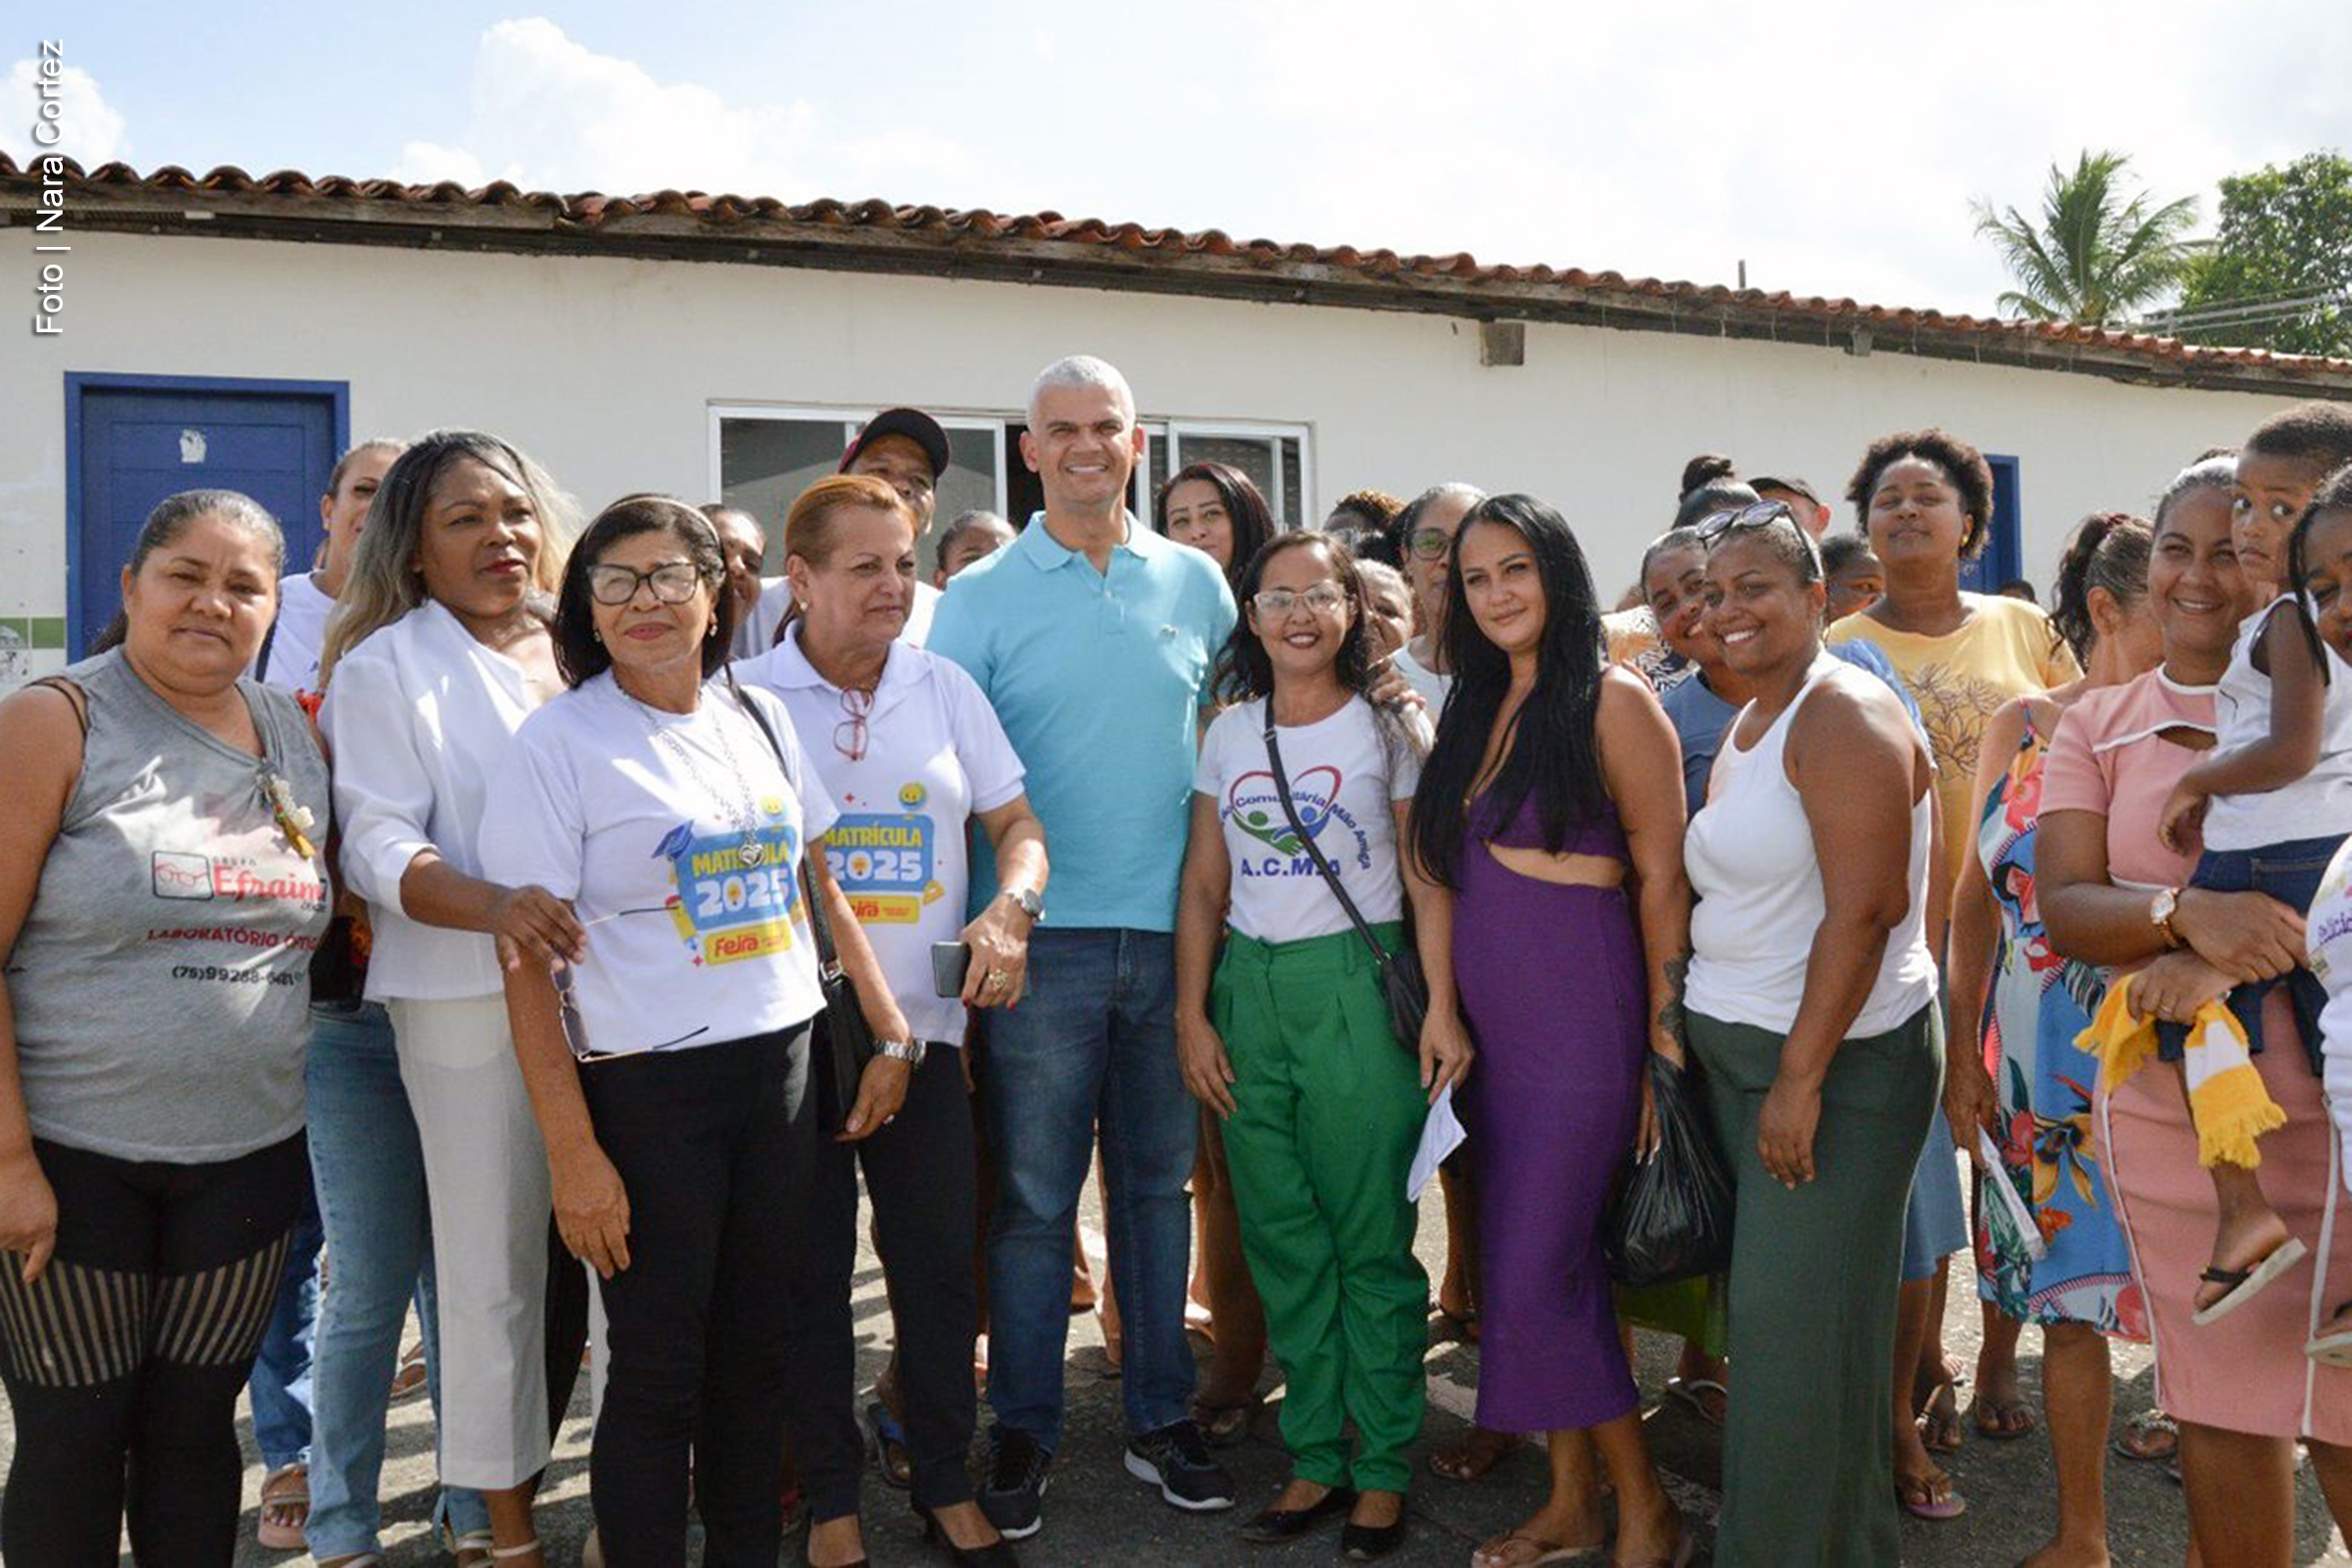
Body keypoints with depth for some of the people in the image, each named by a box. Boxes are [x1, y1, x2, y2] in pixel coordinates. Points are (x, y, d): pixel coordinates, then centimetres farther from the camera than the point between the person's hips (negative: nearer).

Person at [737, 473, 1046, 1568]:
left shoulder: (945, 687, 7)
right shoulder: (745, 696, -3)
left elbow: (1018, 827, 10)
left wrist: (1010, 908, -11)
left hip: (925, 1027, 3)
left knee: (940, 1263, 9)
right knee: (810, 1273, 9)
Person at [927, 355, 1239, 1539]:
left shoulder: (1196, 585, 9)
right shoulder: (979, 598, 1)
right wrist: (993, 914, -9)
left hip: (1172, 930, 3)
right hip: (1043, 939, -2)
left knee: (1158, 1183, 12)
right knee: (1034, 1197, 3)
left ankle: (1161, 1419, 25)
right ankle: (1022, 1432, 18)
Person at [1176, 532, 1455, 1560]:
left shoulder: (1388, 727, 1)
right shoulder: (1229, 734, 11)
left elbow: (1429, 881, -1)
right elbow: (1203, 887, 11)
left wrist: (1444, 1011, -11)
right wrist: (1191, 1014, 3)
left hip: (1357, 984, -4)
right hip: (1248, 986, 4)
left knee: (1372, 1239, 1)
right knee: (1279, 1236, 9)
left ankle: (1384, 1469, 15)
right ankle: (1315, 1458, 22)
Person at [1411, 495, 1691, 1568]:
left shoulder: (1612, 703, -9)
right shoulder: (1471, 711, 13)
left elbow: (1661, 875, -10)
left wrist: (1664, 1031, -11)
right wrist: (1442, 1009, 9)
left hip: (1582, 1018, -7)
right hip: (1493, 1024, 7)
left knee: (1536, 1276, -6)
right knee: (1551, 1266, 13)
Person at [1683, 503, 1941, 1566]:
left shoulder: (1844, 717, -14)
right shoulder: (1746, 727, 15)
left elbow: (1863, 912, -21)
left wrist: (1801, 1077, -22)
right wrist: (1689, 1032, 11)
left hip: (1837, 1062, -9)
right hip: (1739, 1051, 9)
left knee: (1798, 1327, -2)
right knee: (1767, 1311, 14)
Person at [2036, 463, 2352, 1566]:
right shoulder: (2097, 729, 8)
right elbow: (2063, 907, -3)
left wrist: (2232, 958, -23)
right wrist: (2188, 914, -23)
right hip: (2168, 1108, 2)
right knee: (2220, 1402, 12)